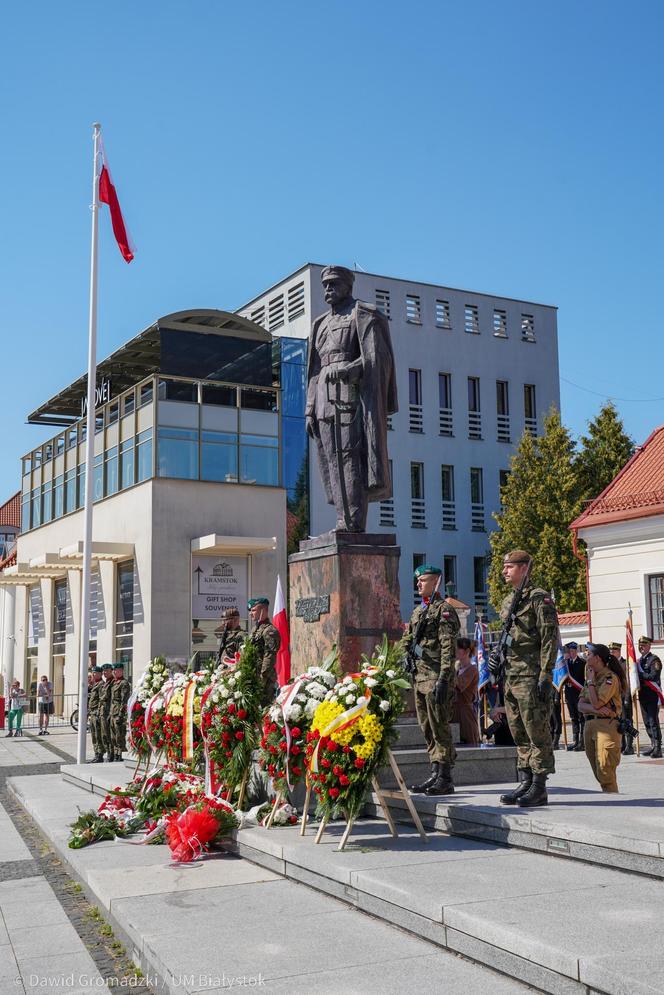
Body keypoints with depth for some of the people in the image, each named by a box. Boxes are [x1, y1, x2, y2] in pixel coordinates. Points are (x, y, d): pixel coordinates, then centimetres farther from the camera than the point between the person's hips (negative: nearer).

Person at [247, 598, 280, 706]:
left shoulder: (270, 631, -12)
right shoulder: (256, 629, 19)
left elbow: (270, 657, -18)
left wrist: (262, 678, -21)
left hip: (265, 677, -9)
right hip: (253, 676, 9)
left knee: (263, 704, -10)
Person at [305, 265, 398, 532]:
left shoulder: (363, 315, 5)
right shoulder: (321, 324, 26)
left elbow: (376, 358, -7)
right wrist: (310, 410, 13)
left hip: (352, 396, -7)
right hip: (326, 399, 7)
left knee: (351, 457, -14)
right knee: (332, 460, 1)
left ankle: (354, 525, -18)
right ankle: (344, 522, 1)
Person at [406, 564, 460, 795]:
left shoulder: (443, 609, -9)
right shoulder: (417, 611, 18)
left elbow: (448, 647, -16)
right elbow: (409, 642, 23)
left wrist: (443, 679, -22)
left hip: (436, 677, -9)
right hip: (419, 677, 9)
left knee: (440, 728, -7)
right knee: (427, 729, 11)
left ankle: (445, 779, -3)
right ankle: (435, 774, 18)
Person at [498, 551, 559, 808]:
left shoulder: (540, 598, -7)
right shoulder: (507, 602, 18)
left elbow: (550, 639, -13)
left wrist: (545, 676, -18)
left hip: (531, 678, -9)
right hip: (510, 677, 9)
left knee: (537, 733, -4)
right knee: (519, 734, 11)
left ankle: (539, 787, 1)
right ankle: (525, 782, 18)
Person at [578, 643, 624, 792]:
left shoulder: (610, 677, -8)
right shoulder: (592, 676, 18)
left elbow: (596, 703, -18)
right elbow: (581, 706, 7)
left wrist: (591, 681, -6)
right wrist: (595, 709, -14)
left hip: (606, 725, -9)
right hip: (589, 725, 9)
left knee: (605, 773, -12)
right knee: (598, 773, 9)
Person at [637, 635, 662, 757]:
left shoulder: (654, 659, -7)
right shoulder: (638, 661, 17)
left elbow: (653, 676, -20)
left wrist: (640, 675, -15)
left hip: (652, 695, -8)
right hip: (643, 696, 8)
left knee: (653, 721, -9)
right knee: (647, 722, 11)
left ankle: (658, 748, -7)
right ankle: (653, 745, 19)